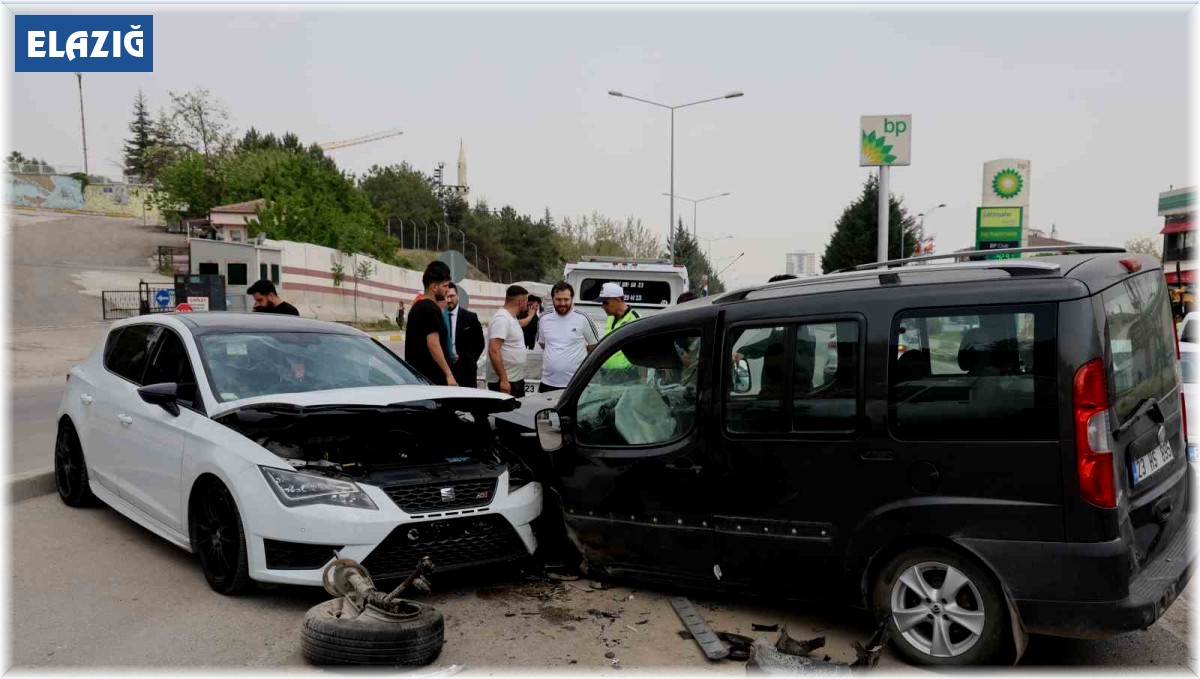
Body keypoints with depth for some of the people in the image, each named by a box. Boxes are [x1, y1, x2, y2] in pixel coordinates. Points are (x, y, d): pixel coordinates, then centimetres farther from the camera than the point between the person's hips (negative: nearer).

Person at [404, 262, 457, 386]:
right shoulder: (431, 309, -13)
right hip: (433, 376, -10)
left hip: (416, 374, 10)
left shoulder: (417, 307, 16)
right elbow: (433, 344, -20)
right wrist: (448, 374, -20)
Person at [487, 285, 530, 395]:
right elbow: (494, 350, -27)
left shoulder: (511, 317, 11)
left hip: (517, 379, 10)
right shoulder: (501, 318, -20)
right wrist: (503, 380, -28)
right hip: (505, 381, -10)